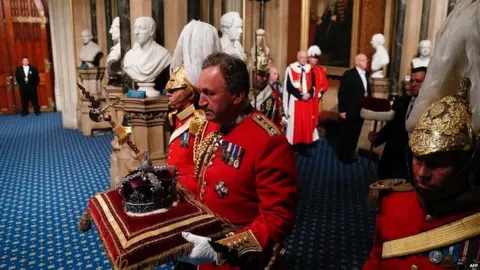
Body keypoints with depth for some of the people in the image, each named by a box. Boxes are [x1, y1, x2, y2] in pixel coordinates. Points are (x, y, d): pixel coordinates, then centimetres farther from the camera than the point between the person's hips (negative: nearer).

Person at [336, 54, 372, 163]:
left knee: (355, 134, 14)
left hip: (360, 110, 6)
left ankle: (350, 153, 28)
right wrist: (342, 110, -17)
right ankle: (343, 155, 21)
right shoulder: (349, 74, -10)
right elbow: (341, 93, -14)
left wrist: (367, 95, -2)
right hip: (349, 110, -6)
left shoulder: (366, 74, 10)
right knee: (346, 134, 6)